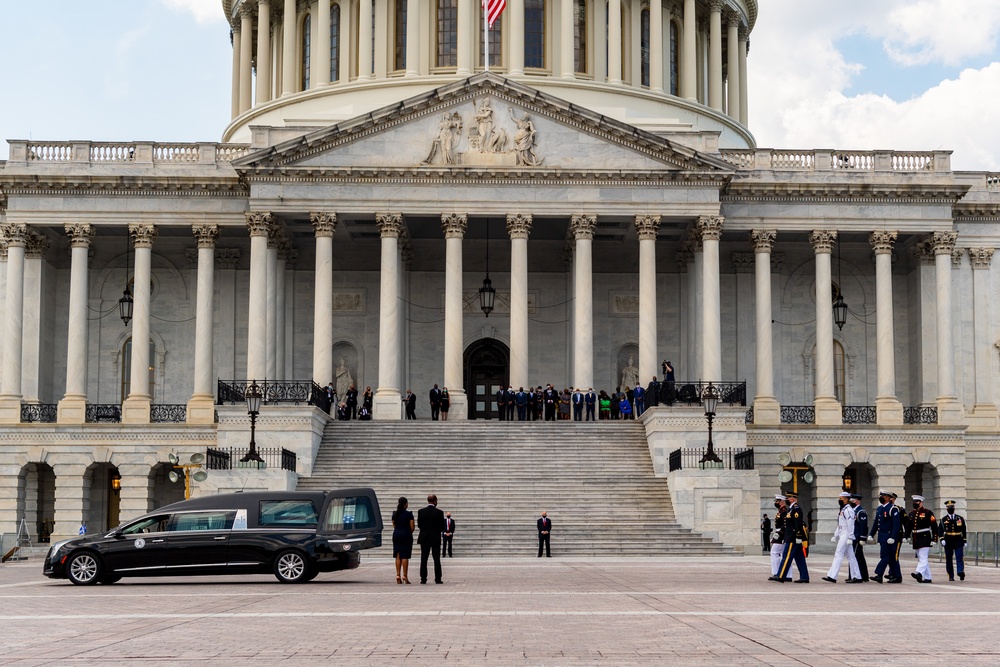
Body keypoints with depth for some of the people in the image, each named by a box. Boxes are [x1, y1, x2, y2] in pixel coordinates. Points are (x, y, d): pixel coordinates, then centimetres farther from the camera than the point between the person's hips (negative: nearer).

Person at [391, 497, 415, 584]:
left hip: (396, 535, 4)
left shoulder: (395, 514, 4)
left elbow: (394, 526, 9)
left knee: (398, 556, 8)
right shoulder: (409, 514, -9)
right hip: (406, 535, -4)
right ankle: (405, 576, -3)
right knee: (405, 556, -2)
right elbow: (412, 527, -7)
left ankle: (398, 575, 3)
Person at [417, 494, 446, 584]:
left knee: (423, 559, 6)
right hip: (436, 538, -1)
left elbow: (419, 525, 2)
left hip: (424, 538, 1)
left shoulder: (421, 511, -4)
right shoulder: (439, 512, -9)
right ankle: (438, 579, 3)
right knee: (437, 559, 4)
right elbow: (442, 527, -5)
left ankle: (423, 579, 2)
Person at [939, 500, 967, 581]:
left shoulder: (960, 518, 9)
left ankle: (961, 572, -27)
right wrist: (942, 539, -17)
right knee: (948, 560, 2)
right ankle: (951, 576, 7)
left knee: (960, 558, -15)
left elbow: (964, 530, 12)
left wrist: (964, 541, 9)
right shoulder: (943, 519, 6)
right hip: (948, 543, 0)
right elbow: (940, 530, -2)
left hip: (958, 542, 0)